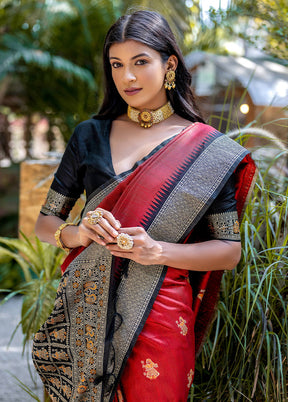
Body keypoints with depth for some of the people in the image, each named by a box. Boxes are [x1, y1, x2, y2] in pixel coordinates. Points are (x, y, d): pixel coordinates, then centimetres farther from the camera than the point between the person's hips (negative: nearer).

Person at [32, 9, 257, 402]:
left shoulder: (208, 150, -3)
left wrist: (158, 251, -17)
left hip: (158, 316, -2)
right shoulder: (90, 135, 6)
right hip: (85, 313, 3)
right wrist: (75, 233, -13)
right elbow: (44, 222, 9)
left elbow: (230, 250, -2)